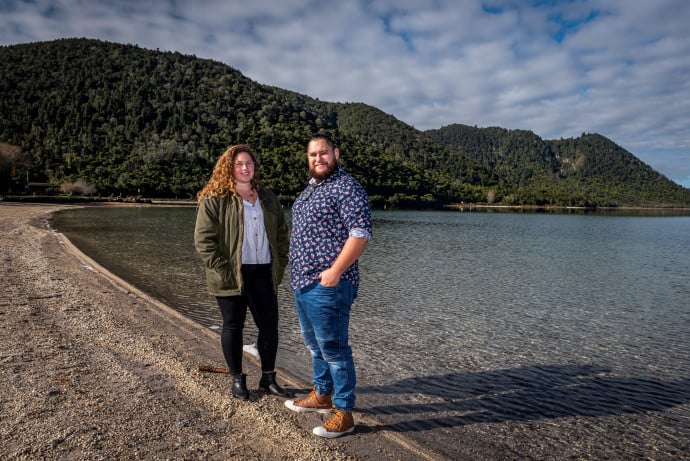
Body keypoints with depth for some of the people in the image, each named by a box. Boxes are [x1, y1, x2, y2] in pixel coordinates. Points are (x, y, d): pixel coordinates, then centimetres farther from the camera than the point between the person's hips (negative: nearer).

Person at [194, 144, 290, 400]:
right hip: (232, 275, -4)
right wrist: (221, 270, -14)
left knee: (269, 325, 9)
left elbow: (282, 232, 16)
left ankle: (268, 377, 26)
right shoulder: (214, 200, -5)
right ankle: (237, 379, 25)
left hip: (264, 273, 5)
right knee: (233, 326, 8)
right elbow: (203, 239, -10)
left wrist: (280, 263, 6)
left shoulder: (268, 198, 11)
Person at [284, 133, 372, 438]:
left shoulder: (346, 188, -12)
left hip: (327, 285, -10)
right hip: (303, 283, 10)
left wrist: (335, 271, -23)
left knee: (333, 348, -2)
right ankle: (321, 396, 36)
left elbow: (360, 233, -20)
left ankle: (343, 413, 11)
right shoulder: (310, 188, 18)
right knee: (314, 344, 20)